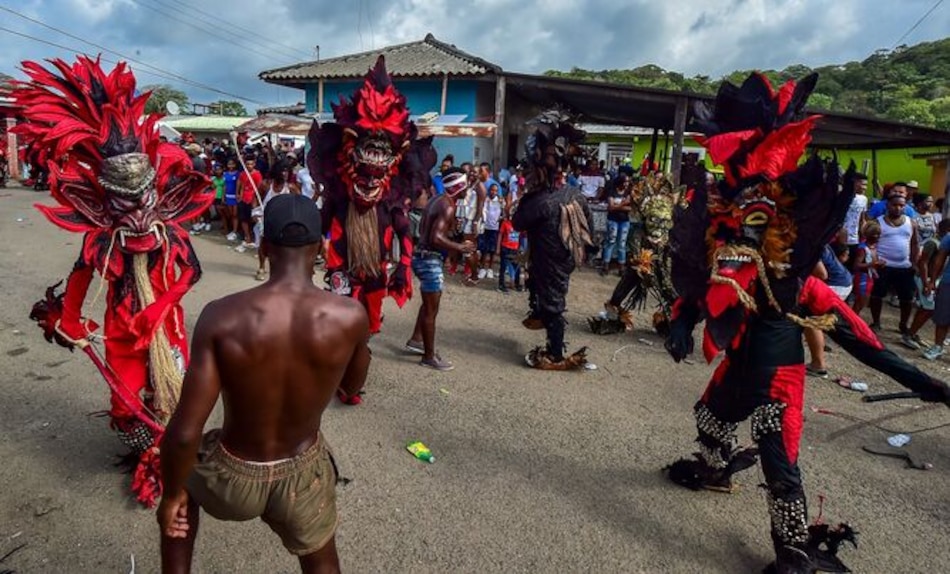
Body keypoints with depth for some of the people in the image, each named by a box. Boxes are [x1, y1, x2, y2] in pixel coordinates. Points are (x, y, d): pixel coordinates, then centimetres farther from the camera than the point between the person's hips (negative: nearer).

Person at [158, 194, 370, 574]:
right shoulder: (350, 317, -21)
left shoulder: (223, 316, -24)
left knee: (181, 482, 36)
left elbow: (184, 432, -20)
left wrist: (172, 495, -2)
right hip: (303, 475, 1)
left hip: (235, 478, 0)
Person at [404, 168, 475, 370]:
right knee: (431, 309, 0)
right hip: (429, 259, -10)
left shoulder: (436, 200, 10)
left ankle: (416, 340, 36)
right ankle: (429, 356, 11)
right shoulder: (448, 207, -19)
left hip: (423, 255, 10)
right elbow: (436, 238, -30)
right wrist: (460, 247, -21)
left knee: (429, 304, 25)